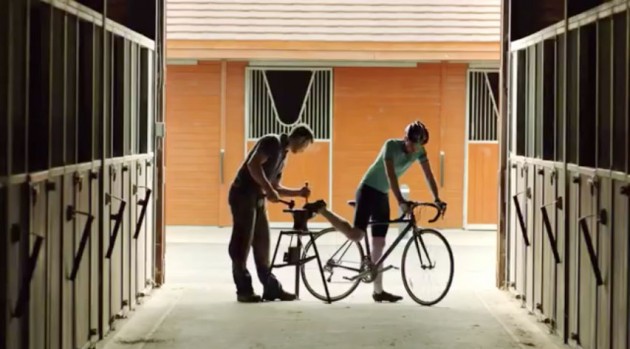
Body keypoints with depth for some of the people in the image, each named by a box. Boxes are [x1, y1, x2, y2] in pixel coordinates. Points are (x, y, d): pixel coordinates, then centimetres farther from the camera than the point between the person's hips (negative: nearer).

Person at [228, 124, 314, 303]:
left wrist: (298, 192, 11)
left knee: (262, 243, 10)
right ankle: (244, 290, -2)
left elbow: (276, 187, 23)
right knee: (242, 243, -5)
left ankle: (271, 288, 15)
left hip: (257, 199, 10)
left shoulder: (282, 156, 19)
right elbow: (253, 164, -21)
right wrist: (268, 190, -22)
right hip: (243, 195, -10)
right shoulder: (272, 142, -8)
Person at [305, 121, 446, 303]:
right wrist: (401, 201, -36)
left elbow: (429, 175, 0)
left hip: (382, 195, 7)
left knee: (379, 244, 7)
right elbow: (391, 175, -29)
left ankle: (378, 291, 10)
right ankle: (320, 209, -6)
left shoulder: (419, 151, -3)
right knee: (356, 235, -22)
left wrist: (437, 199, -10)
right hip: (368, 190, -7)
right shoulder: (391, 145, -21)